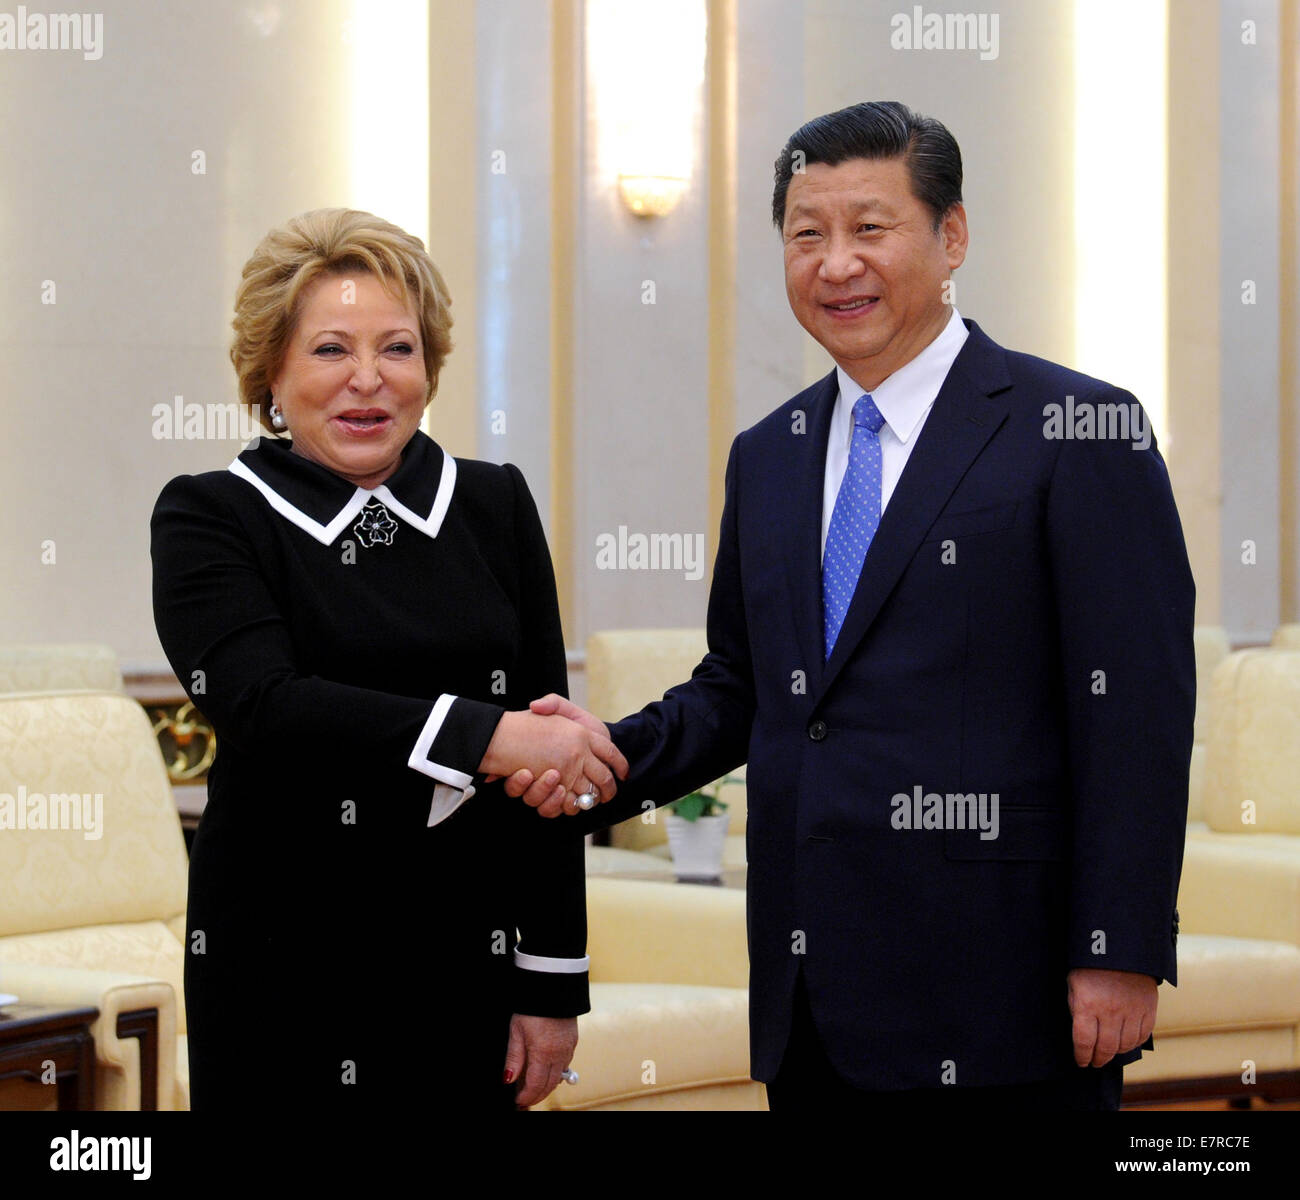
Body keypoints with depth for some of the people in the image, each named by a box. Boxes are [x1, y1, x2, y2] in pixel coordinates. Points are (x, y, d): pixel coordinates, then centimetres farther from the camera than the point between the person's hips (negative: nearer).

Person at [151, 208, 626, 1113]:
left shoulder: (494, 507, 8)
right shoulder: (208, 520, 0)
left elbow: (553, 757, 6)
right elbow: (260, 702, -17)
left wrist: (553, 982, 1)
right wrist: (484, 737, -26)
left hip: (469, 970, 2)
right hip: (282, 982, -2)